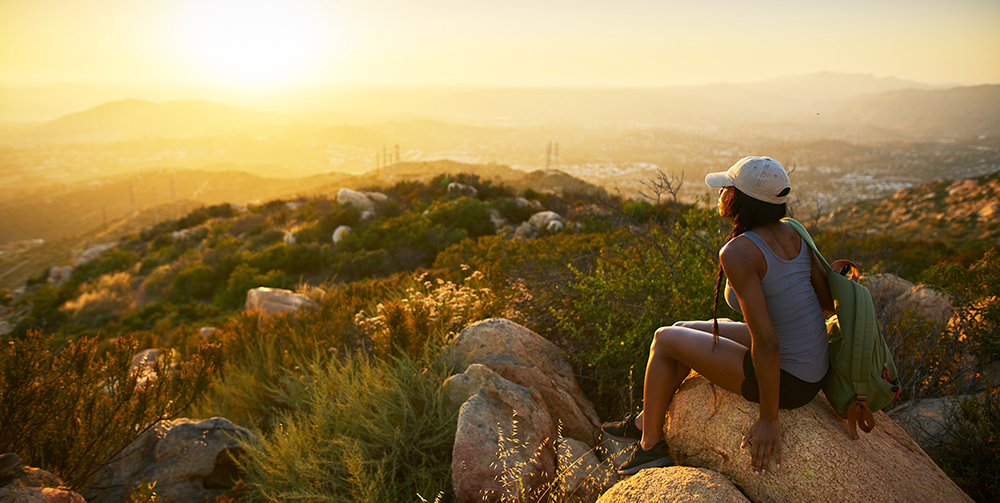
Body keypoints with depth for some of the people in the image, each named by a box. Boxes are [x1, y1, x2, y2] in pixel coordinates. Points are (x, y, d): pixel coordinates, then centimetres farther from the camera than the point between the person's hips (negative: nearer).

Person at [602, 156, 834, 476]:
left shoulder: (737, 252, -24)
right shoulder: (792, 233, 0)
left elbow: (766, 343, -27)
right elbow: (829, 301, 5)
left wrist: (769, 419, -17)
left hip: (784, 381, -8)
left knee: (664, 339, 6)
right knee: (683, 329, 18)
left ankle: (650, 444, 23)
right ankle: (646, 420, 36)